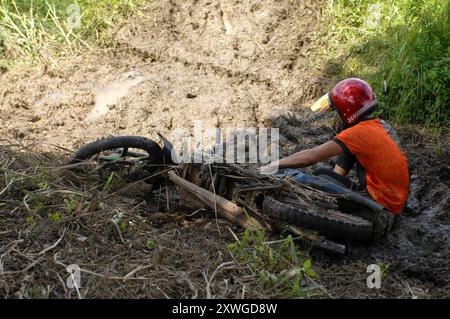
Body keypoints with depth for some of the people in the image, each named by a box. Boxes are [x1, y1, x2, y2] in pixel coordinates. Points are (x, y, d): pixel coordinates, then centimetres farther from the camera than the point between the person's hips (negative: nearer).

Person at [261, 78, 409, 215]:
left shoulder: (359, 132, -23)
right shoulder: (380, 125, 4)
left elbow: (311, 157, -25)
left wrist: (271, 167, -21)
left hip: (384, 206, -8)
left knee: (320, 175, -9)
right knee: (347, 148, 11)